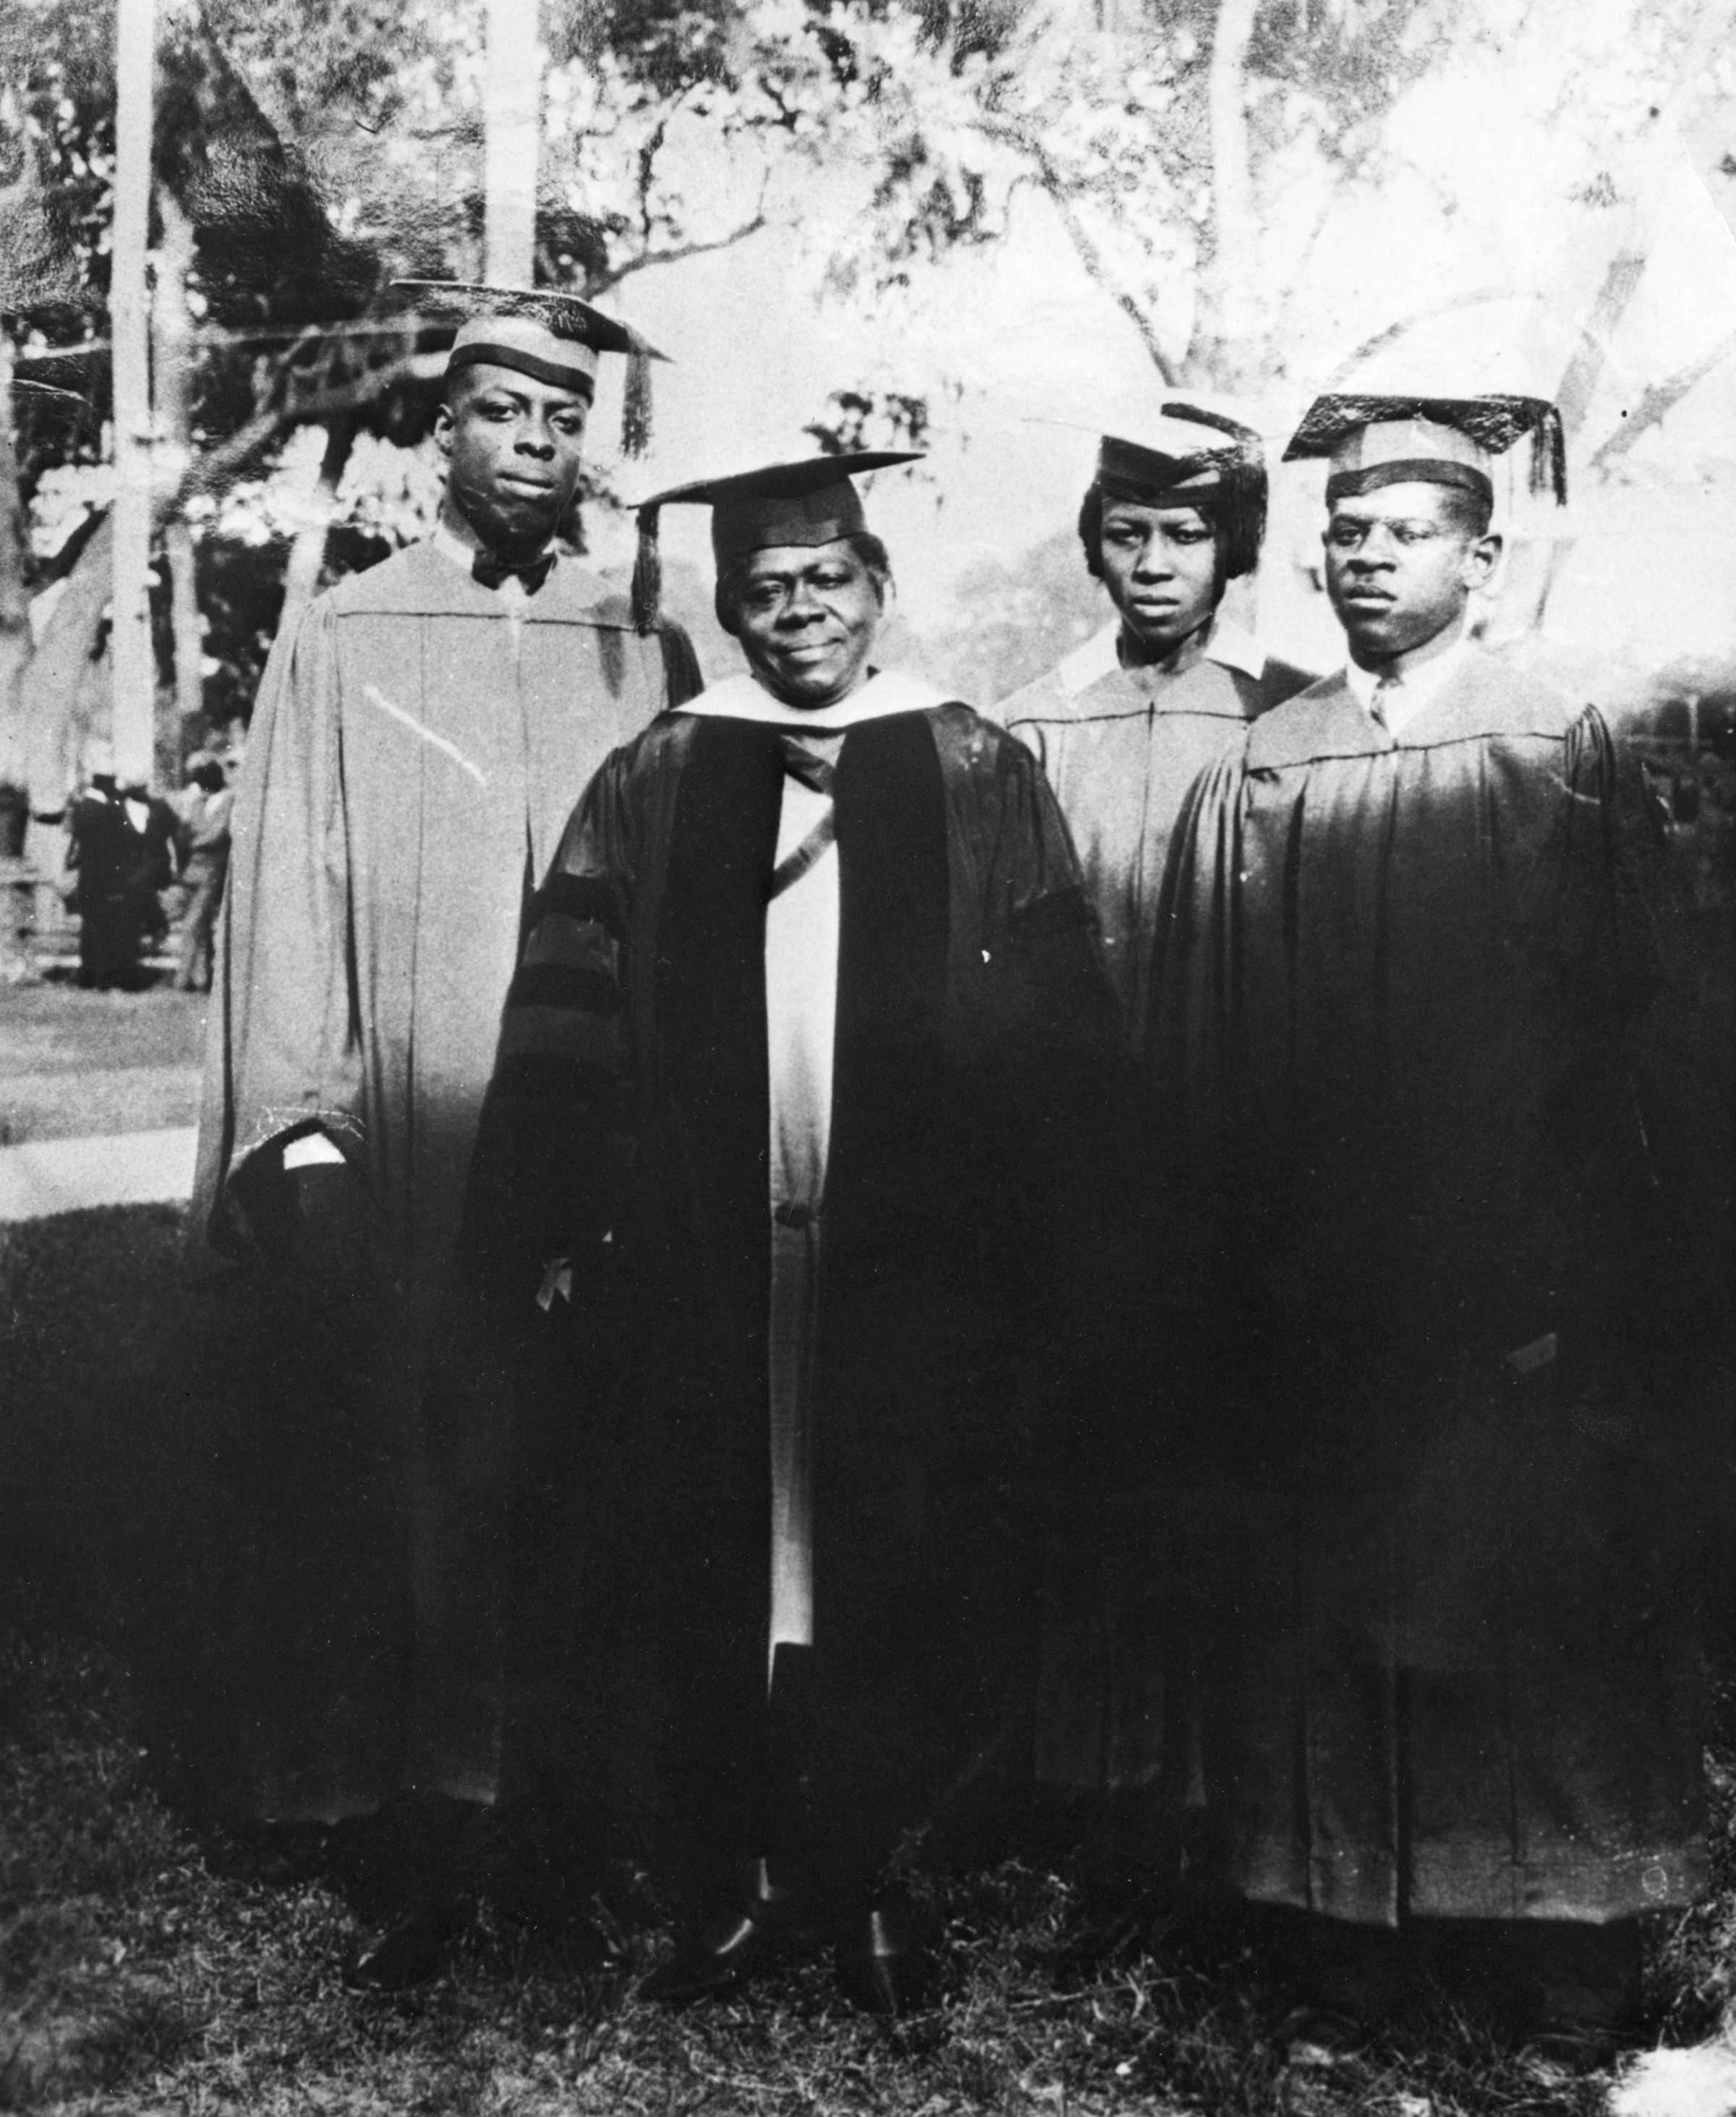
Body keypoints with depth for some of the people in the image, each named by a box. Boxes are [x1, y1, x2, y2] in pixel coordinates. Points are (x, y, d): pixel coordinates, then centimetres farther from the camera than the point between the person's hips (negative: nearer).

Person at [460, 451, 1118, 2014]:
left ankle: (867, 1876, 22)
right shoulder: (653, 784, 8)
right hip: (697, 1268, 1)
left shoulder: (977, 775, 6)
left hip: (914, 1266, -1)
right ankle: (743, 1874, 22)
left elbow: (1059, 1027, 3)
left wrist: (1004, 1208, -7)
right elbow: (567, 1025, 4)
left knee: (899, 1579, 4)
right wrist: (551, 1225, -4)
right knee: (705, 1576, 5)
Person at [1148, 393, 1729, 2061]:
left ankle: (1566, 1954, 18)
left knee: (1543, 1605, 5)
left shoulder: (1563, 757, 2)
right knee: (1320, 1621, 6)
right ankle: (1342, 1942, 19)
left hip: (1530, 1285, -2)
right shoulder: (1251, 780, 7)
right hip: (1309, 1288, 2)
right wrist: (1229, 1241, -1)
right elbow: (1195, 1054, 7)